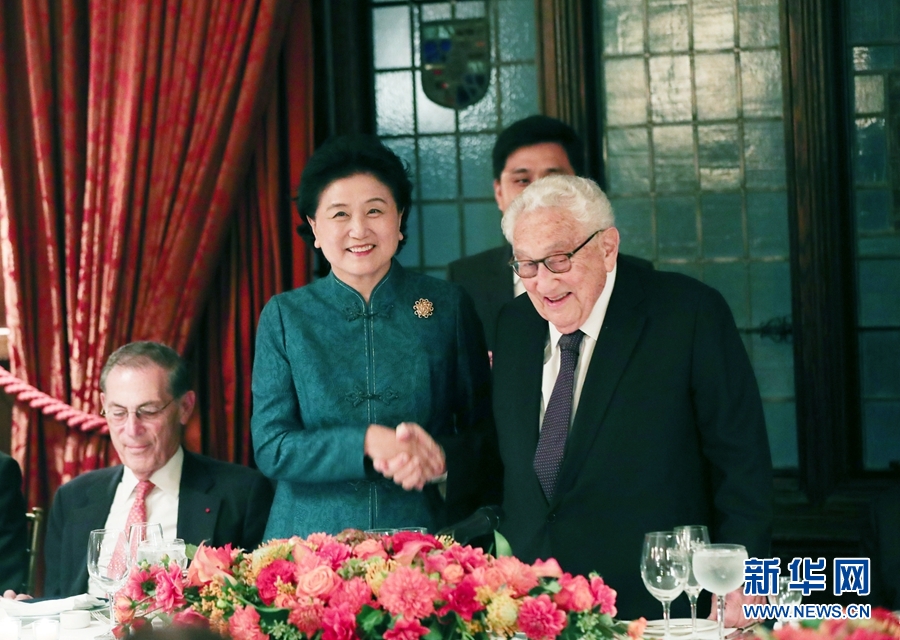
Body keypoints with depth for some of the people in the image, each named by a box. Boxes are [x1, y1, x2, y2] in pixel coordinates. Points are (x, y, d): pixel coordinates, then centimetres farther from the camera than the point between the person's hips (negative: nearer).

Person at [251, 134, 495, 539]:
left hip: (426, 541, 0)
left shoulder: (448, 307, 6)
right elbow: (270, 448, 0)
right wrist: (366, 442, -14)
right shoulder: (284, 316, 6)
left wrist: (441, 457, -13)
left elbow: (486, 430, 8)